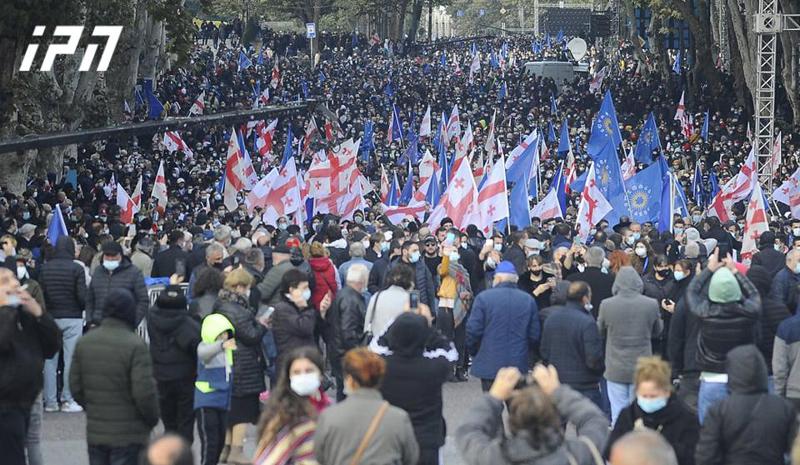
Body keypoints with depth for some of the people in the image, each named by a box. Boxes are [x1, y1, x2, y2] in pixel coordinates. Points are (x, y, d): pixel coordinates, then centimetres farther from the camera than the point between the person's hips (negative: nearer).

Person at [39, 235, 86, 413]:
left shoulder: (44, 268, 2)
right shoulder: (76, 269, -8)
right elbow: (82, 296, -11)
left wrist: (44, 312, 14)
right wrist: (83, 308, 8)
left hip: (50, 318, 3)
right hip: (72, 318, -3)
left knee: (50, 360, 7)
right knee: (70, 359, 1)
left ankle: (50, 401, 8)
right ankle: (67, 400, 0)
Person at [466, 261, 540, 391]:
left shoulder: (483, 297, -8)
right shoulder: (528, 300, 2)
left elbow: (473, 330, -8)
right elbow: (534, 335, 2)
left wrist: (472, 351, 11)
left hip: (489, 365, -2)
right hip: (519, 365, 2)